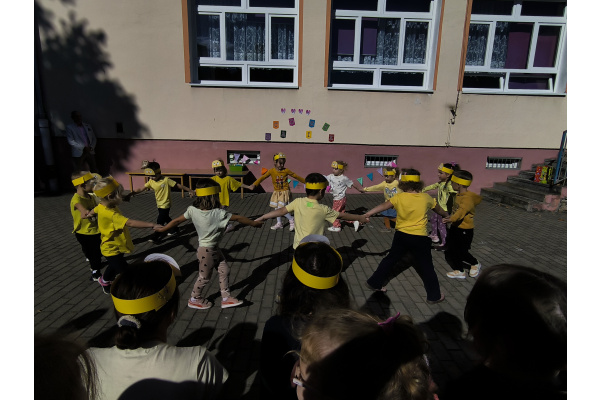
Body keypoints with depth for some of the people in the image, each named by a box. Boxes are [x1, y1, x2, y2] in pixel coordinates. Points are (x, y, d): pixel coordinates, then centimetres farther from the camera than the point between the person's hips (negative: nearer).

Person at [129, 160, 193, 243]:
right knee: (166, 218, 21)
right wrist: (130, 194, -6)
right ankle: (175, 230, 40)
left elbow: (179, 185, -20)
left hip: (165, 204, -7)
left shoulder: (166, 180, -21)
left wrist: (190, 191, -23)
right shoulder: (151, 181, -3)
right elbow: (141, 189, -1)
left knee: (160, 221, -3)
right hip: (159, 204, 7)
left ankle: (155, 237, 12)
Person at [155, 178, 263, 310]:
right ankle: (194, 299, 35)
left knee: (224, 270, 15)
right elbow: (238, 218, -18)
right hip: (208, 250, -7)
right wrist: (254, 223, -6)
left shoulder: (193, 210, -12)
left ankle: (226, 298, 26)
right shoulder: (218, 213, -27)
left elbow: (177, 221, -4)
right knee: (205, 276, 14)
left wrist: (163, 229, 12)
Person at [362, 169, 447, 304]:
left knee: (390, 259, 16)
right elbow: (439, 210, 15)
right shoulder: (426, 198, -3)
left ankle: (374, 283, 26)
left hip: (401, 236, 1)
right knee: (426, 267, 11)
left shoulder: (398, 197, -8)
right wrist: (447, 216, 35)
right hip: (420, 238, -1)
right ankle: (434, 296, 22)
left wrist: (365, 215, -16)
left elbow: (382, 207, -16)